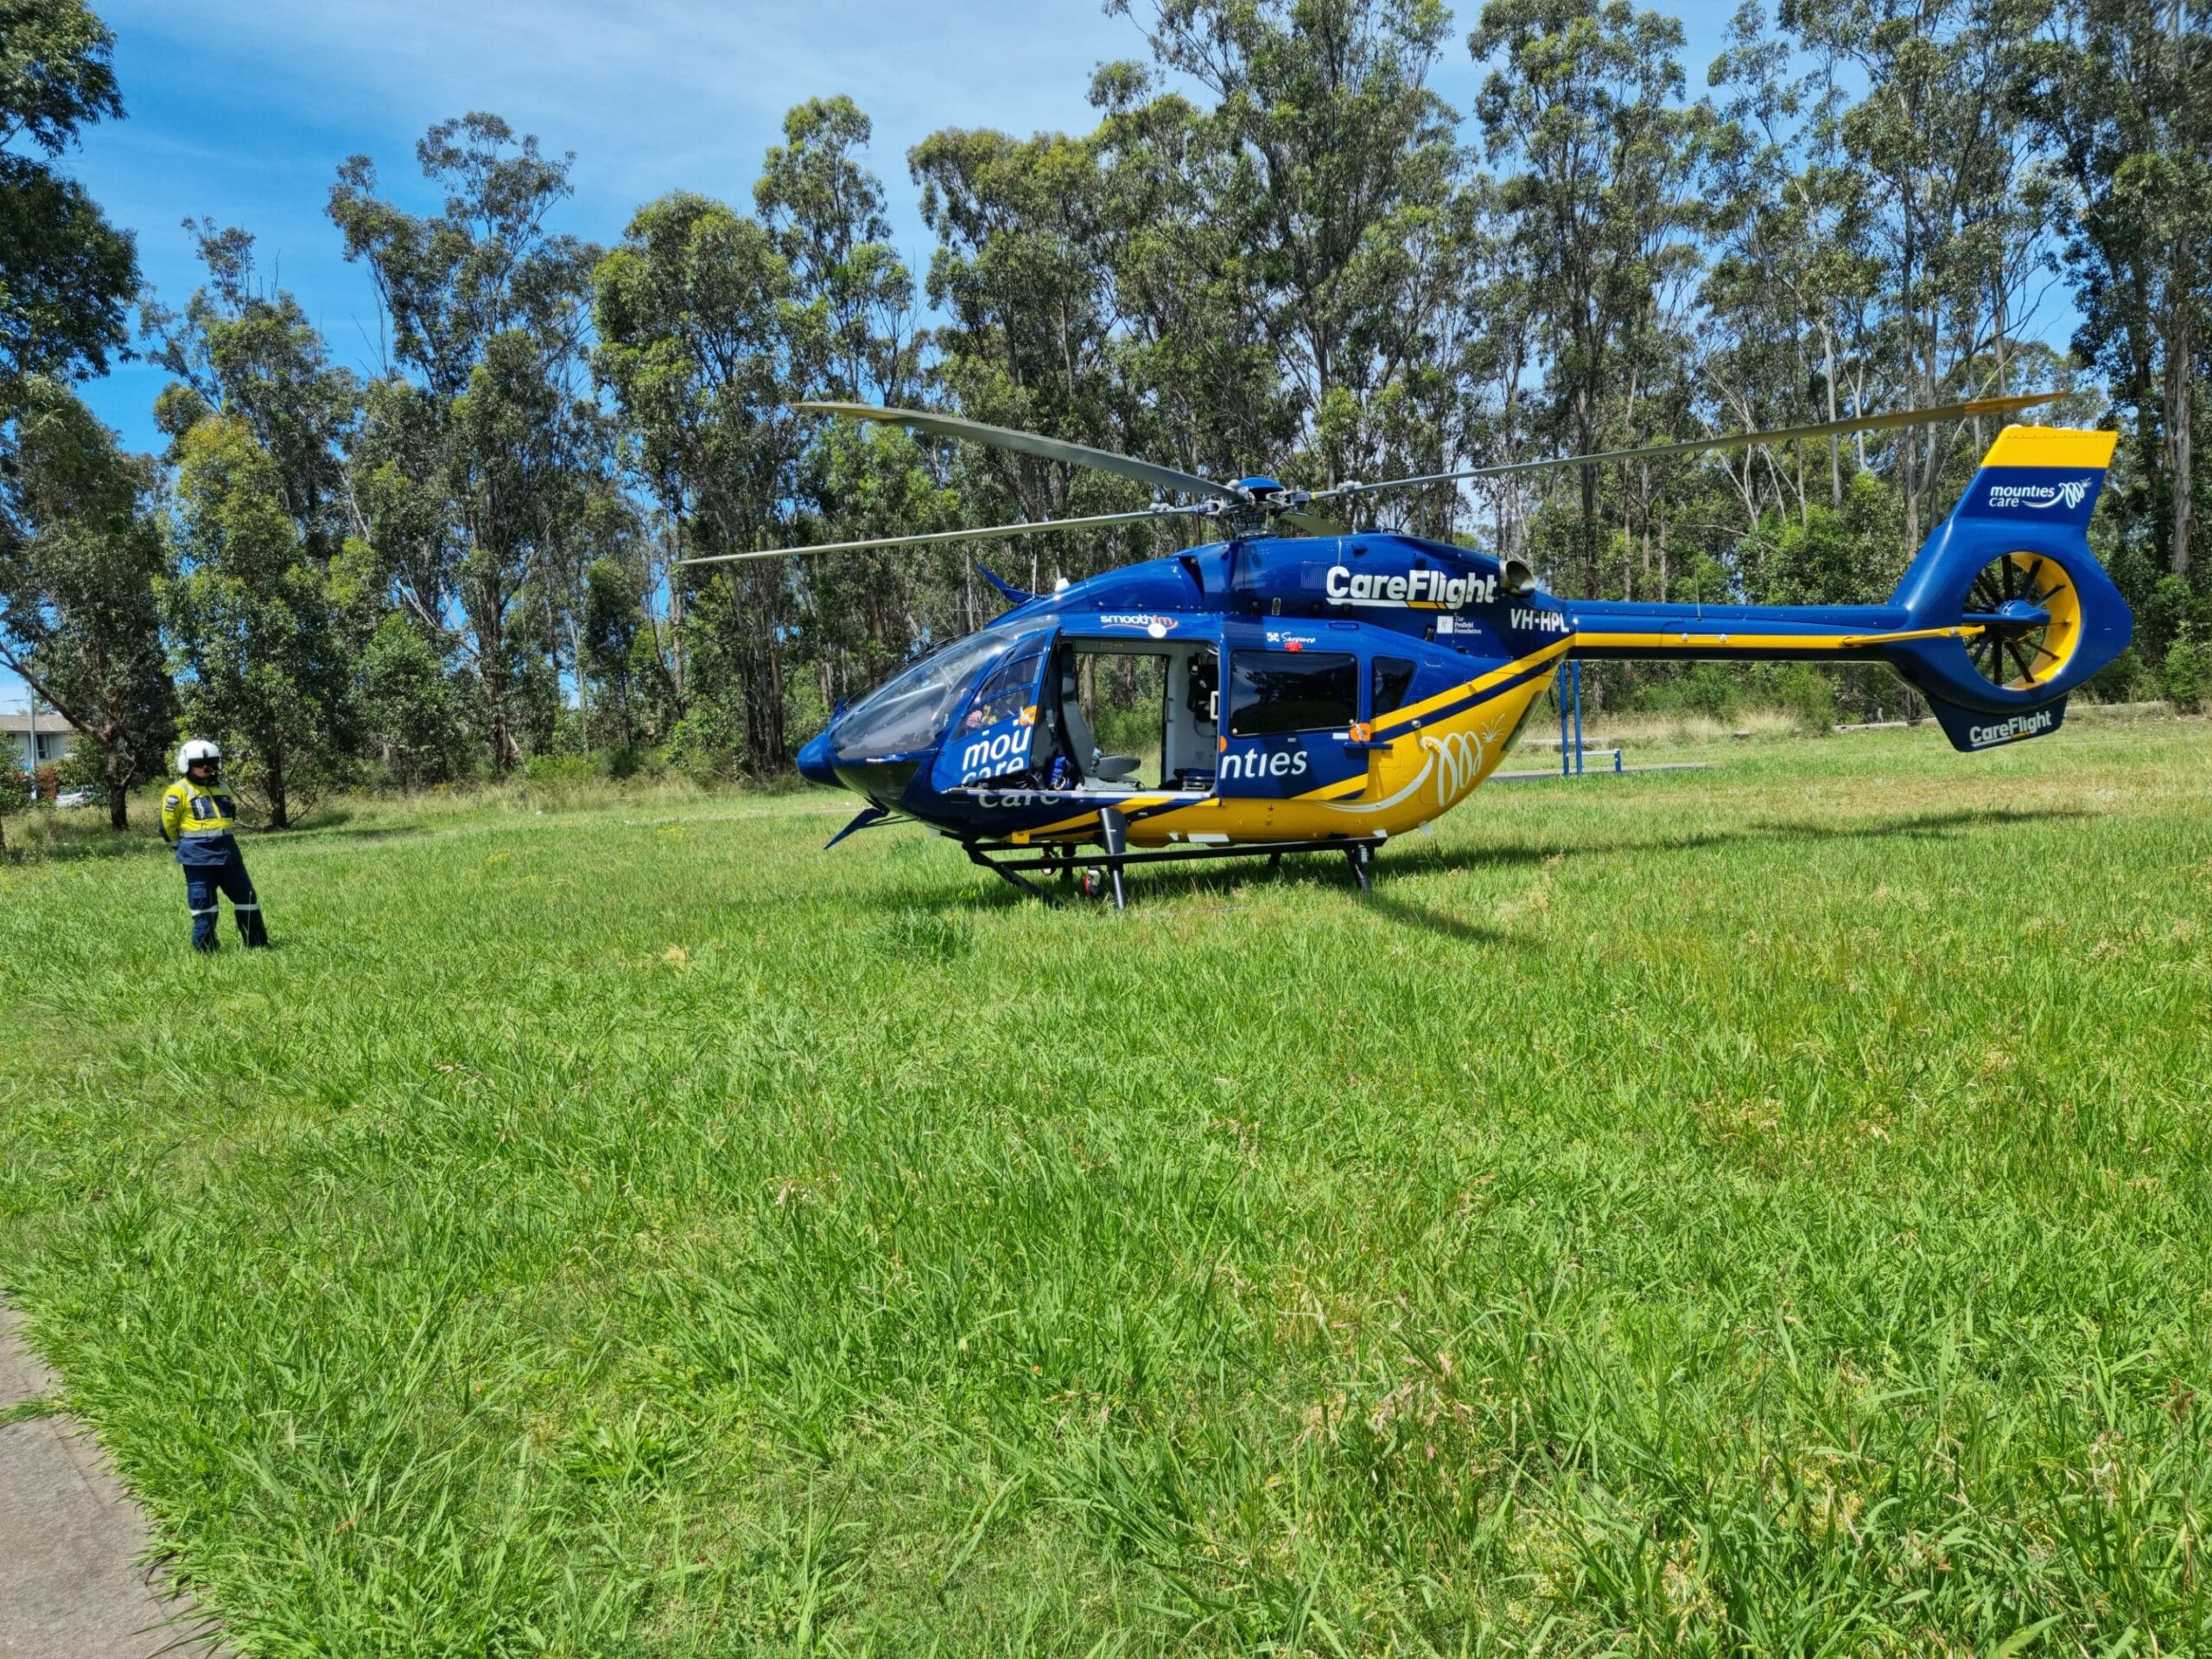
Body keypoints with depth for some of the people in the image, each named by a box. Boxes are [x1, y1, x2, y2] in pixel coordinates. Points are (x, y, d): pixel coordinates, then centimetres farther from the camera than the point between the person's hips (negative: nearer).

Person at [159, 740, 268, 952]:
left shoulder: (221, 788, 12)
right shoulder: (178, 792, -8)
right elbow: (167, 826, -2)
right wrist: (188, 847, 7)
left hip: (229, 854, 6)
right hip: (198, 859, -6)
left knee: (247, 898, 8)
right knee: (204, 906, 0)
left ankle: (257, 945, 16)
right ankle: (205, 951, 10)